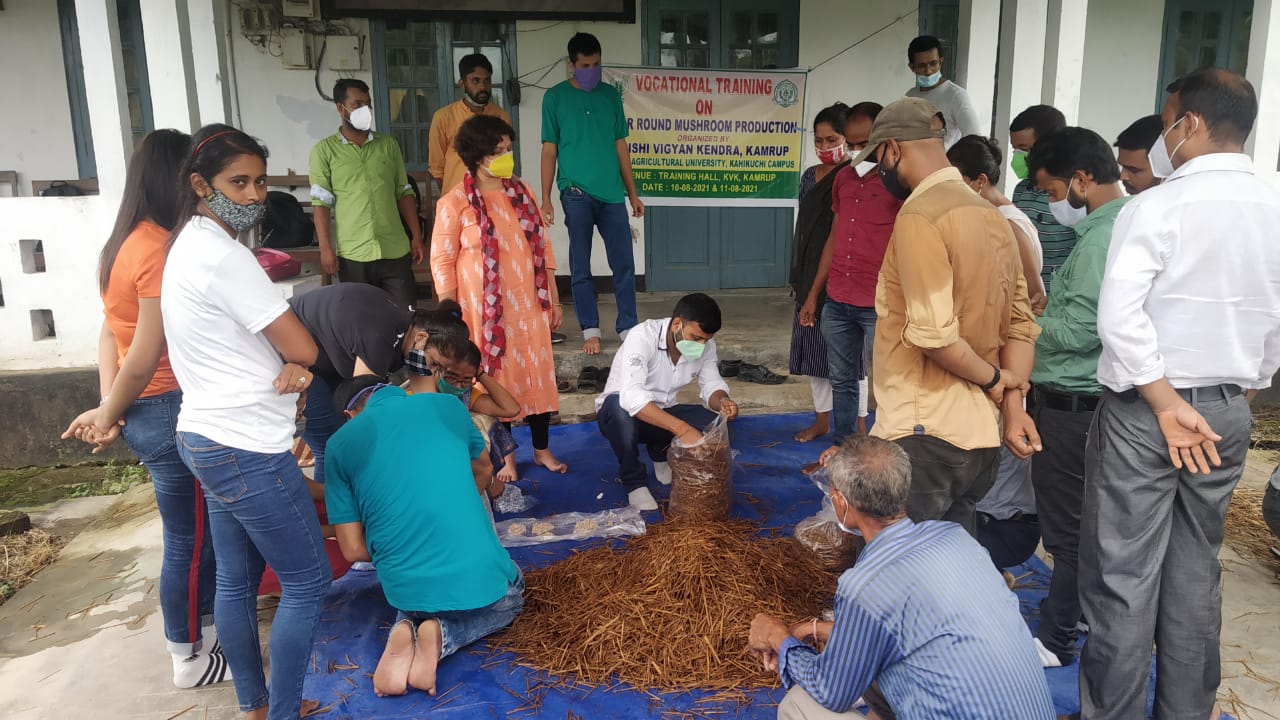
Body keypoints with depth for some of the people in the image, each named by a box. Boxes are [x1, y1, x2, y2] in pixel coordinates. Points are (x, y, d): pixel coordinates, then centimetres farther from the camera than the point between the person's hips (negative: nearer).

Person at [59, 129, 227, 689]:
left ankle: (205, 623, 41)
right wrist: (110, 413, -7)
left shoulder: (123, 244, 8)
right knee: (190, 539, 6)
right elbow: (145, 358, -21)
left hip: (146, 411, 9)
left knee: (196, 532, 23)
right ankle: (189, 658, 23)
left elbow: (110, 332, 9)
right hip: (168, 412, -9)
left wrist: (108, 407, 3)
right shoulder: (162, 251, -22)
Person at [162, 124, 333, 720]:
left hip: (208, 440, 10)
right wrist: (296, 362, 5)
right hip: (247, 448, -10)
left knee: (237, 580, 18)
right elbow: (304, 349, -19)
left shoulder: (189, 247, 12)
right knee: (307, 582, 1)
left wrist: (289, 370, -8)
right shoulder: (222, 255, -19)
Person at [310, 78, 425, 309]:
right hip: (353, 255, -2)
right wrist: (326, 248, -9)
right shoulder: (324, 150, 2)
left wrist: (417, 237, 5)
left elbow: (404, 194, 11)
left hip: (395, 251, 2)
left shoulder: (388, 144, 10)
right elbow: (321, 203, -2)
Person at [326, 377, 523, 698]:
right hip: (479, 577, -1)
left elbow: (353, 549, 1)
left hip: (406, 589, 2)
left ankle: (407, 634, 2)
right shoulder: (446, 405, 4)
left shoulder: (340, 443, 1)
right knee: (510, 599, 33)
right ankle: (440, 638, 4)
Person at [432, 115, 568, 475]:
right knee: (496, 380, 7)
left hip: (529, 305, 5)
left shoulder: (522, 192, 6)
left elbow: (542, 247, 10)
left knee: (538, 375, 11)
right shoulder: (454, 203, -10)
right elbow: (442, 262, -8)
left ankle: (542, 449, 27)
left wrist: (554, 299, 9)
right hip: (488, 309, -4)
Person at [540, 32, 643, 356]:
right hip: (576, 193, -2)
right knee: (581, 266, 3)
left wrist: (633, 193, 11)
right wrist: (545, 199, -3)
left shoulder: (611, 95, 11)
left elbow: (620, 146, 13)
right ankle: (590, 330, 13)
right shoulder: (555, 97, 3)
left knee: (624, 265, 2)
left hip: (612, 193, 3)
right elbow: (549, 150, 2)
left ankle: (628, 328, 12)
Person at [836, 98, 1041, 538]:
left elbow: (933, 333, -23)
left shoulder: (920, 215, -15)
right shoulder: (992, 215, 12)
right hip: (980, 434, 9)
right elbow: (1021, 324, 10)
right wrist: (1014, 405, 3)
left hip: (925, 435, -9)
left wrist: (992, 379, -7)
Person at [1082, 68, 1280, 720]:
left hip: (1143, 407, -6)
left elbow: (1119, 316, -23)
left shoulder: (1157, 208, -13)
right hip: (1228, 411, 6)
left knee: (1122, 576, 3)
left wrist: (1167, 403, -15)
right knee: (1196, 574, 16)